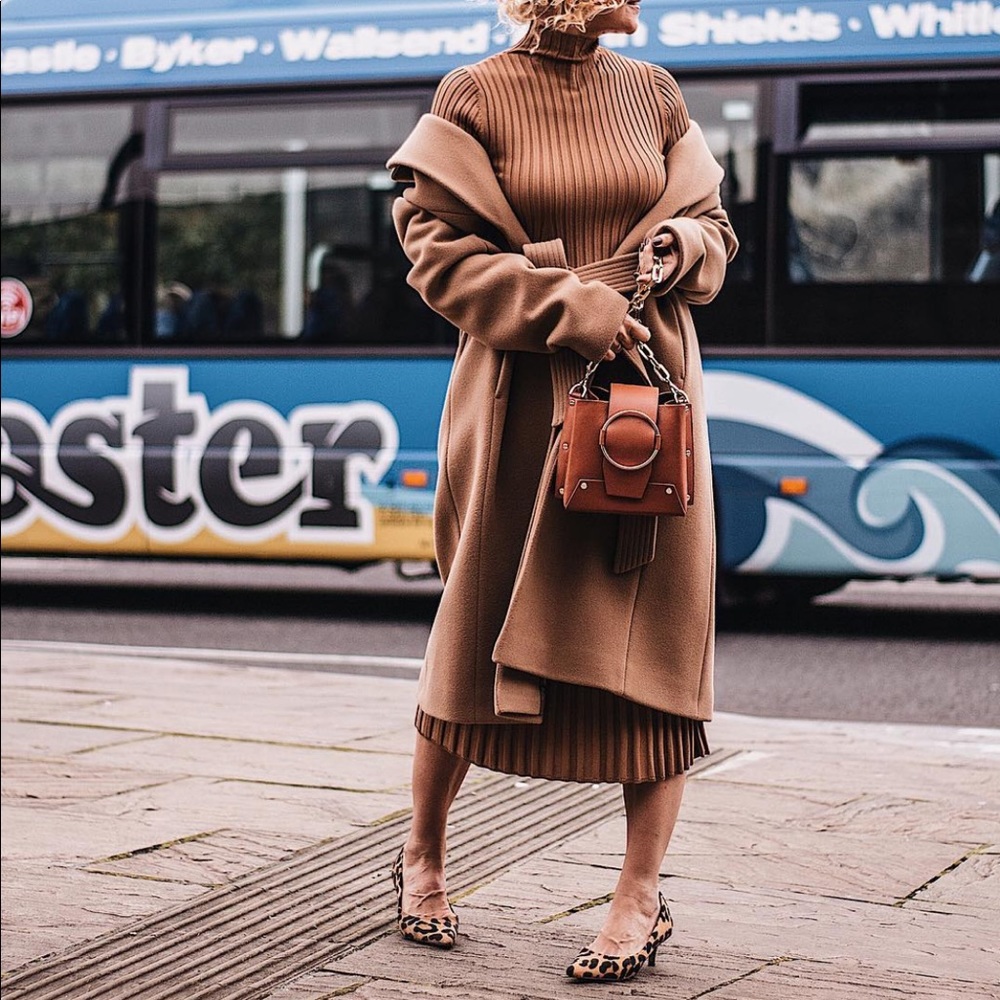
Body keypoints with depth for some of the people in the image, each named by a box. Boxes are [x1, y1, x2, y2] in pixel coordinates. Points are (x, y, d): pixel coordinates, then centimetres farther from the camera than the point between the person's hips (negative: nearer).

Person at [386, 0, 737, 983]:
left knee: (650, 631, -1)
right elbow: (436, 249, -7)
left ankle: (642, 898, 7)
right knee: (480, 628, 5)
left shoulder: (653, 93, 10)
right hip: (522, 398, -3)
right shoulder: (474, 99, -2)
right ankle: (421, 853, 27)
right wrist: (567, 304, -16)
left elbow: (713, 223, 17)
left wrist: (684, 246, -6)